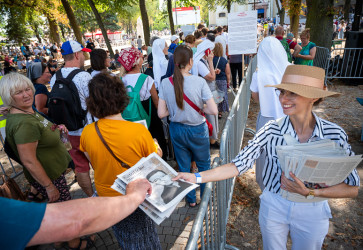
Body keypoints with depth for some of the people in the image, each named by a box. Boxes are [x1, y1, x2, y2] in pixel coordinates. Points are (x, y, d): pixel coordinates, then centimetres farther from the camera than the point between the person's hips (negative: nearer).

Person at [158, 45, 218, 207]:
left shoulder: (165, 83, -11)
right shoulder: (199, 81, -18)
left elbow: (161, 113, -10)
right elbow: (214, 110, -20)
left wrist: (176, 108, 5)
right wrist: (200, 107, -2)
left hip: (177, 130, 3)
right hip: (197, 130, -2)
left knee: (183, 167, 21)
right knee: (204, 165, 21)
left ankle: (191, 200, 38)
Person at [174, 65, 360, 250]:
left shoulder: (335, 135, -18)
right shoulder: (271, 131, -19)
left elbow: (352, 188, -13)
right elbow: (239, 165, -21)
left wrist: (309, 191, -28)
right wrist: (197, 177, -29)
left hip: (312, 213, 1)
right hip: (274, 206, 0)